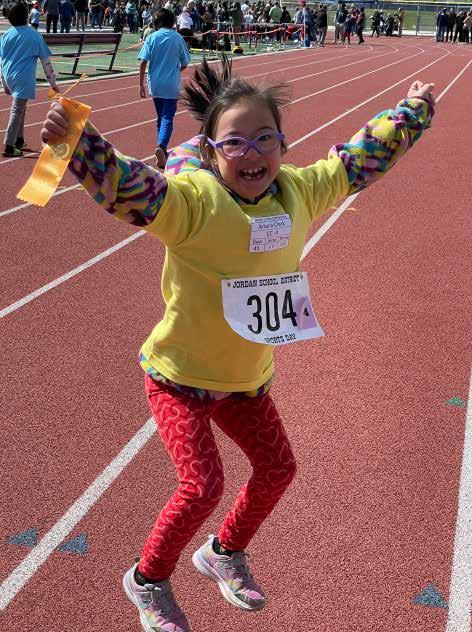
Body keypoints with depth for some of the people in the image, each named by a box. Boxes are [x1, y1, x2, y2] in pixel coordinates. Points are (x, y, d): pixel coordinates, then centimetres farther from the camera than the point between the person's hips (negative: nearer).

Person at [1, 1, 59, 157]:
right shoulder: (34, 35, -3)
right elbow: (46, 61, -1)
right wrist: (53, 83, 5)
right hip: (24, 79, -5)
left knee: (20, 108, 21)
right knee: (17, 111, -4)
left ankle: (19, 140, 26)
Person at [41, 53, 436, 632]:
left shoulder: (300, 191, -7)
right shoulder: (194, 198, -26)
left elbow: (357, 158, 8)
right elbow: (128, 186, -42)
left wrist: (412, 111, 18)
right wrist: (76, 143, -61)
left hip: (247, 378, 7)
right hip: (179, 375, -6)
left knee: (277, 468, 16)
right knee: (202, 486, -11)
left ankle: (224, 553, 44)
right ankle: (148, 580, 20)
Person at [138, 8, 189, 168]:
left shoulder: (152, 37, 0)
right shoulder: (178, 38, -1)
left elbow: (143, 62, -7)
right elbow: (184, 64, 4)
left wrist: (141, 84, -1)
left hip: (155, 84, 2)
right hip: (171, 84, -2)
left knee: (161, 117, 18)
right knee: (167, 118, -5)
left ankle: (162, 149, 25)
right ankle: (161, 146, -29)